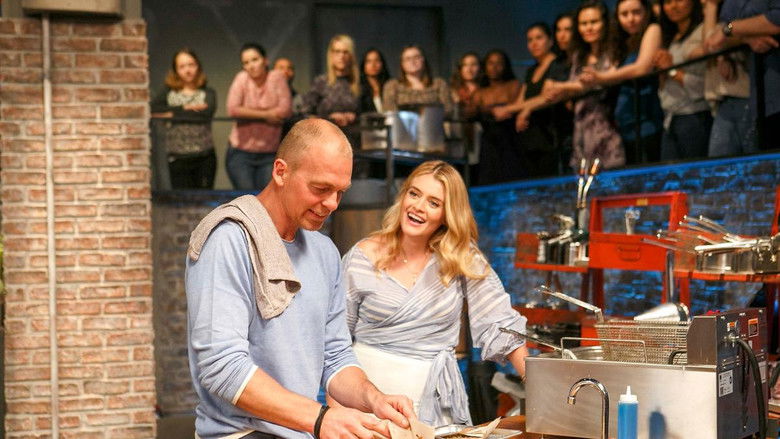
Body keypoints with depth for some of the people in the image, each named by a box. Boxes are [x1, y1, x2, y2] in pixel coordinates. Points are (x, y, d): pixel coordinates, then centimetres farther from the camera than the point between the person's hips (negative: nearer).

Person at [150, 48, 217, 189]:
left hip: (205, 156, 0)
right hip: (178, 158, 0)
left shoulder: (208, 93, 8)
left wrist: (173, 114, -9)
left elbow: (207, 112, -14)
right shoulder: (168, 93, 10)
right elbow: (153, 109, -9)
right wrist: (185, 108, -11)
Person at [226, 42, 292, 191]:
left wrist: (250, 114, -10)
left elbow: (286, 110, -13)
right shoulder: (242, 78, -2)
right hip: (240, 153, 0)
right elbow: (233, 110, -14)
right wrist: (266, 115, -12)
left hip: (269, 154, 0)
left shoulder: (277, 77, -2)